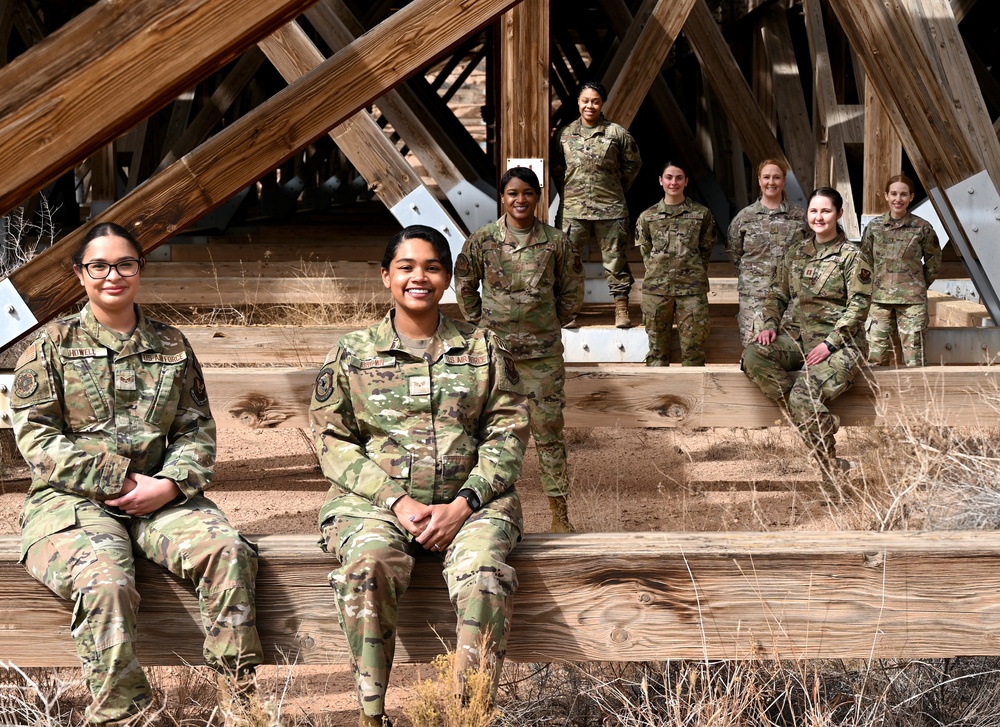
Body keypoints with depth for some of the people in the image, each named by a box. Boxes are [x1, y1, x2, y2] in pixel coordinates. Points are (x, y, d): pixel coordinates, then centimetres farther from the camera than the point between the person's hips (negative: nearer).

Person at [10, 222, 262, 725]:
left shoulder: (171, 346, 14)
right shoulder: (53, 344, 5)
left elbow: (197, 429, 11)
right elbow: (36, 437, -2)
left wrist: (169, 484, -9)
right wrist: (119, 481, -10)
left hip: (157, 495, 3)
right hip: (71, 500, -3)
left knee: (228, 550, -25)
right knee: (106, 583, -34)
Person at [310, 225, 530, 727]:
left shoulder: (483, 349, 13)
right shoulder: (352, 353, 11)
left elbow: (508, 434, 7)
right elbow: (332, 440, 4)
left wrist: (465, 503, -9)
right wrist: (396, 501, -10)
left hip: (468, 502, 1)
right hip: (375, 500, 0)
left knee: (485, 575, -32)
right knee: (367, 567, -34)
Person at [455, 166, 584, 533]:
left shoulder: (555, 242, -3)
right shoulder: (482, 240, -3)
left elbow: (571, 292, 9)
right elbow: (464, 286, 9)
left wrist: (551, 324, 7)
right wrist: (481, 324, 6)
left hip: (543, 351, 0)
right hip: (494, 349, 0)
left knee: (549, 427, 3)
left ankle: (558, 509, 12)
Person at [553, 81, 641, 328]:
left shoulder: (617, 133, -1)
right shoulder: (566, 134, 6)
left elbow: (633, 163, 10)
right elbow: (557, 166, 19)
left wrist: (619, 188, 10)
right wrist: (569, 188, 11)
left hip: (610, 208, -2)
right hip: (573, 208, 2)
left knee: (615, 260, 3)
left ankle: (621, 310, 11)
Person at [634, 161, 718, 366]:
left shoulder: (702, 214, 6)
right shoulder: (647, 217, 8)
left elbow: (706, 249, 11)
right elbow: (645, 251, 12)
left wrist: (694, 274, 5)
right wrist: (659, 272, 3)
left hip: (692, 288, -1)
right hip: (656, 288, 1)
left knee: (693, 349, -2)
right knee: (657, 348, 4)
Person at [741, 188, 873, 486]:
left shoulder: (853, 256, -4)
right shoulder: (796, 252, 13)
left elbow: (859, 305, -10)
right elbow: (778, 293, 17)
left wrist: (830, 343, -18)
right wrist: (770, 324, -3)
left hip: (842, 345, -6)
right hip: (803, 339, 6)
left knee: (803, 396, -29)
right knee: (753, 355, -23)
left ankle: (832, 468, -9)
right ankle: (819, 417, -20)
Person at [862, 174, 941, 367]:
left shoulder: (922, 228, -1)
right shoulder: (874, 226, 5)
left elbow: (933, 263, 10)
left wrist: (918, 287, 9)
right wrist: (873, 286, 8)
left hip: (912, 300, -2)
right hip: (879, 299, 2)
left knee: (913, 357, -2)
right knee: (876, 358, 2)